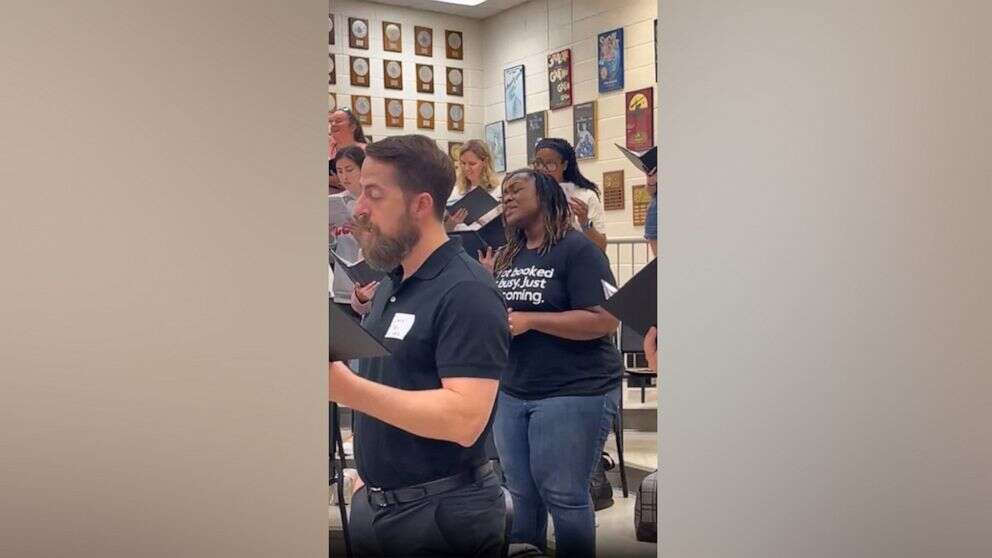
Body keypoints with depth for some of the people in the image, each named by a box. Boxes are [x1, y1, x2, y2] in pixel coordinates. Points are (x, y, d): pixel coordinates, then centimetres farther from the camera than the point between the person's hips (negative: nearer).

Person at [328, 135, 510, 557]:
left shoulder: (466, 292, -18)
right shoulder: (388, 288, 9)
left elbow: (465, 418, -27)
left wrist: (349, 389, -32)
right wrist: (369, 475, 10)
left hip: (441, 512, -8)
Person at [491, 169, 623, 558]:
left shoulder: (577, 249, -9)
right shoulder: (507, 257, 14)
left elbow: (605, 320, -18)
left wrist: (530, 321, -19)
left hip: (573, 392, -7)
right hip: (511, 393, 7)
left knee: (563, 495, -1)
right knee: (521, 493, 13)